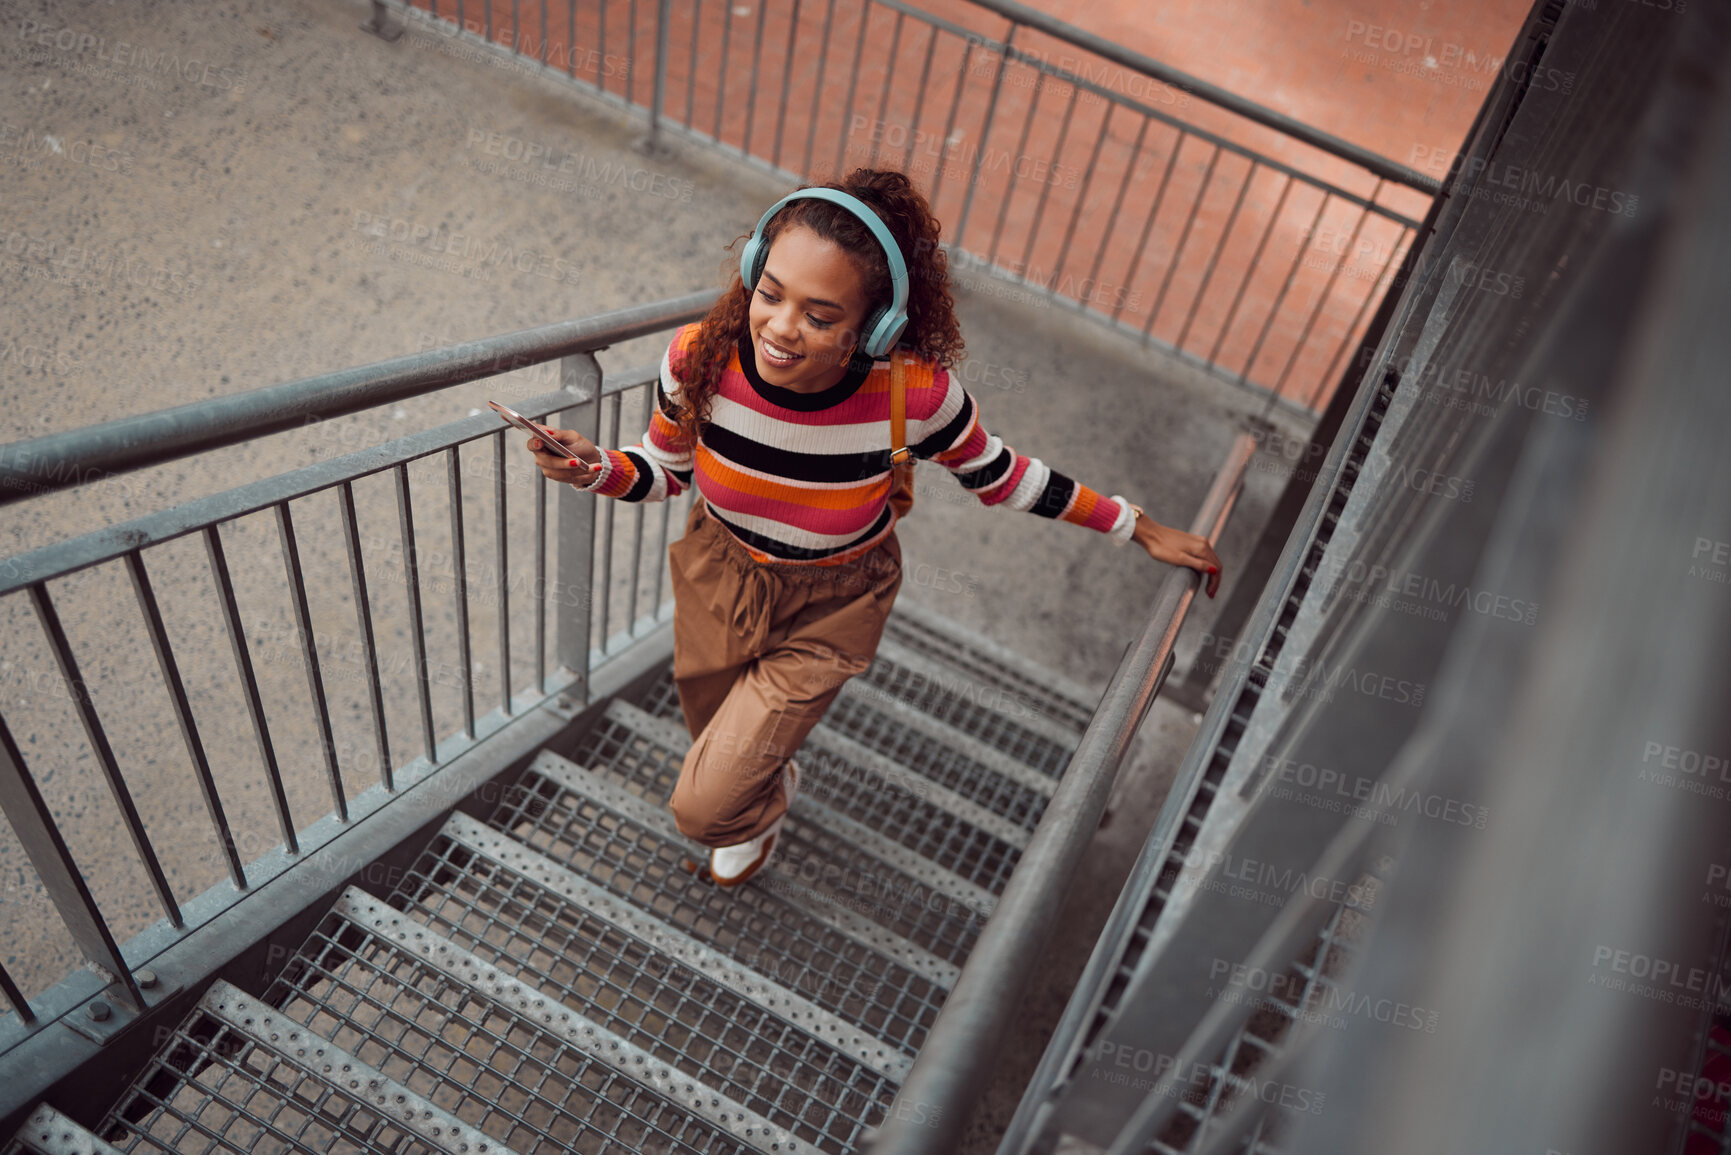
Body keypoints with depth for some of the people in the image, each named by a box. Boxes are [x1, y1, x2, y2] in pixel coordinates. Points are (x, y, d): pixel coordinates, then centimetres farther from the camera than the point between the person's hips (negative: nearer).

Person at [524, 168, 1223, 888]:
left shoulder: (916, 393, -33)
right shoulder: (701, 360, -28)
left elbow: (998, 475, -11)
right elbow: (665, 471, -6)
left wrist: (1141, 530, -3)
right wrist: (598, 469, -28)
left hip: (827, 614, -3)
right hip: (718, 577, 3)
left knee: (706, 808, -1)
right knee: (712, 732, 31)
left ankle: (757, 817, 41)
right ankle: (771, 776, 72)